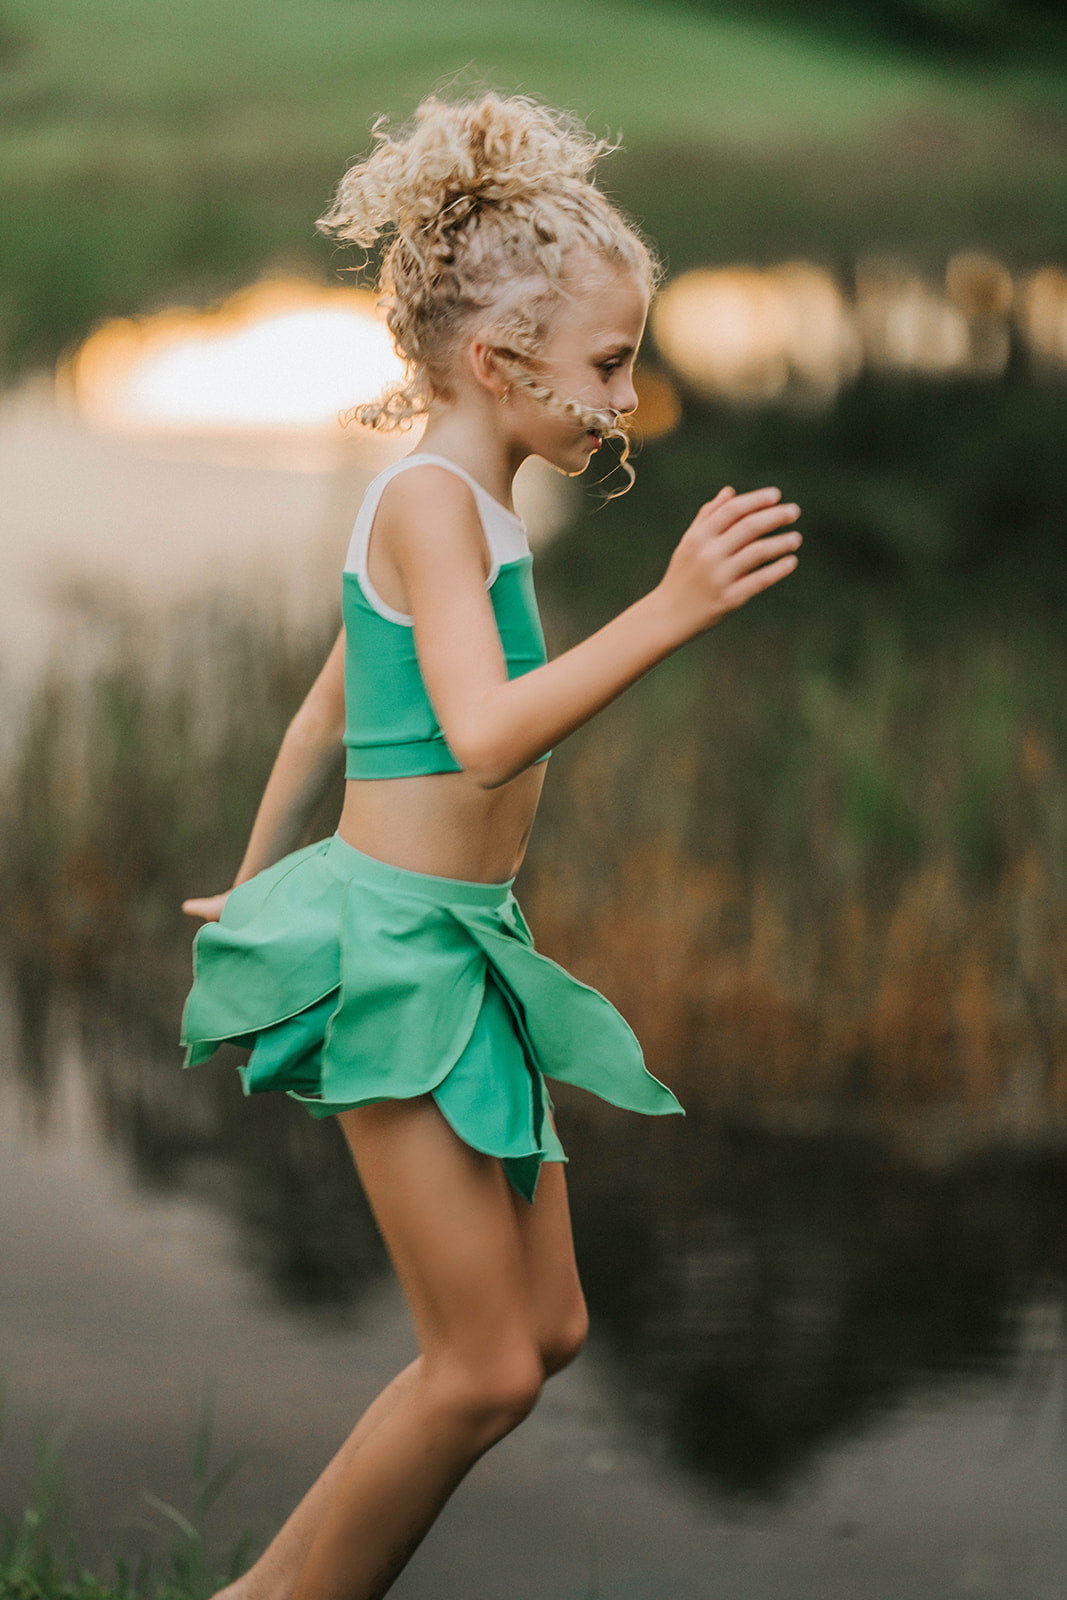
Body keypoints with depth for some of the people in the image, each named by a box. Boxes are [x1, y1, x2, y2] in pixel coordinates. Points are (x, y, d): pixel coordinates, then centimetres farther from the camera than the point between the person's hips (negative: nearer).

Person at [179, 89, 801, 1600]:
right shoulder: (432, 498, -15)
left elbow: (324, 718, 23)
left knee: (546, 1330, 13)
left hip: (468, 943, 10)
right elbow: (484, 732, -30)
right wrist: (669, 611, -36)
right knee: (485, 1368, -6)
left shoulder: (457, 503, 14)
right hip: (397, 940, -10)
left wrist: (255, 889, 33)